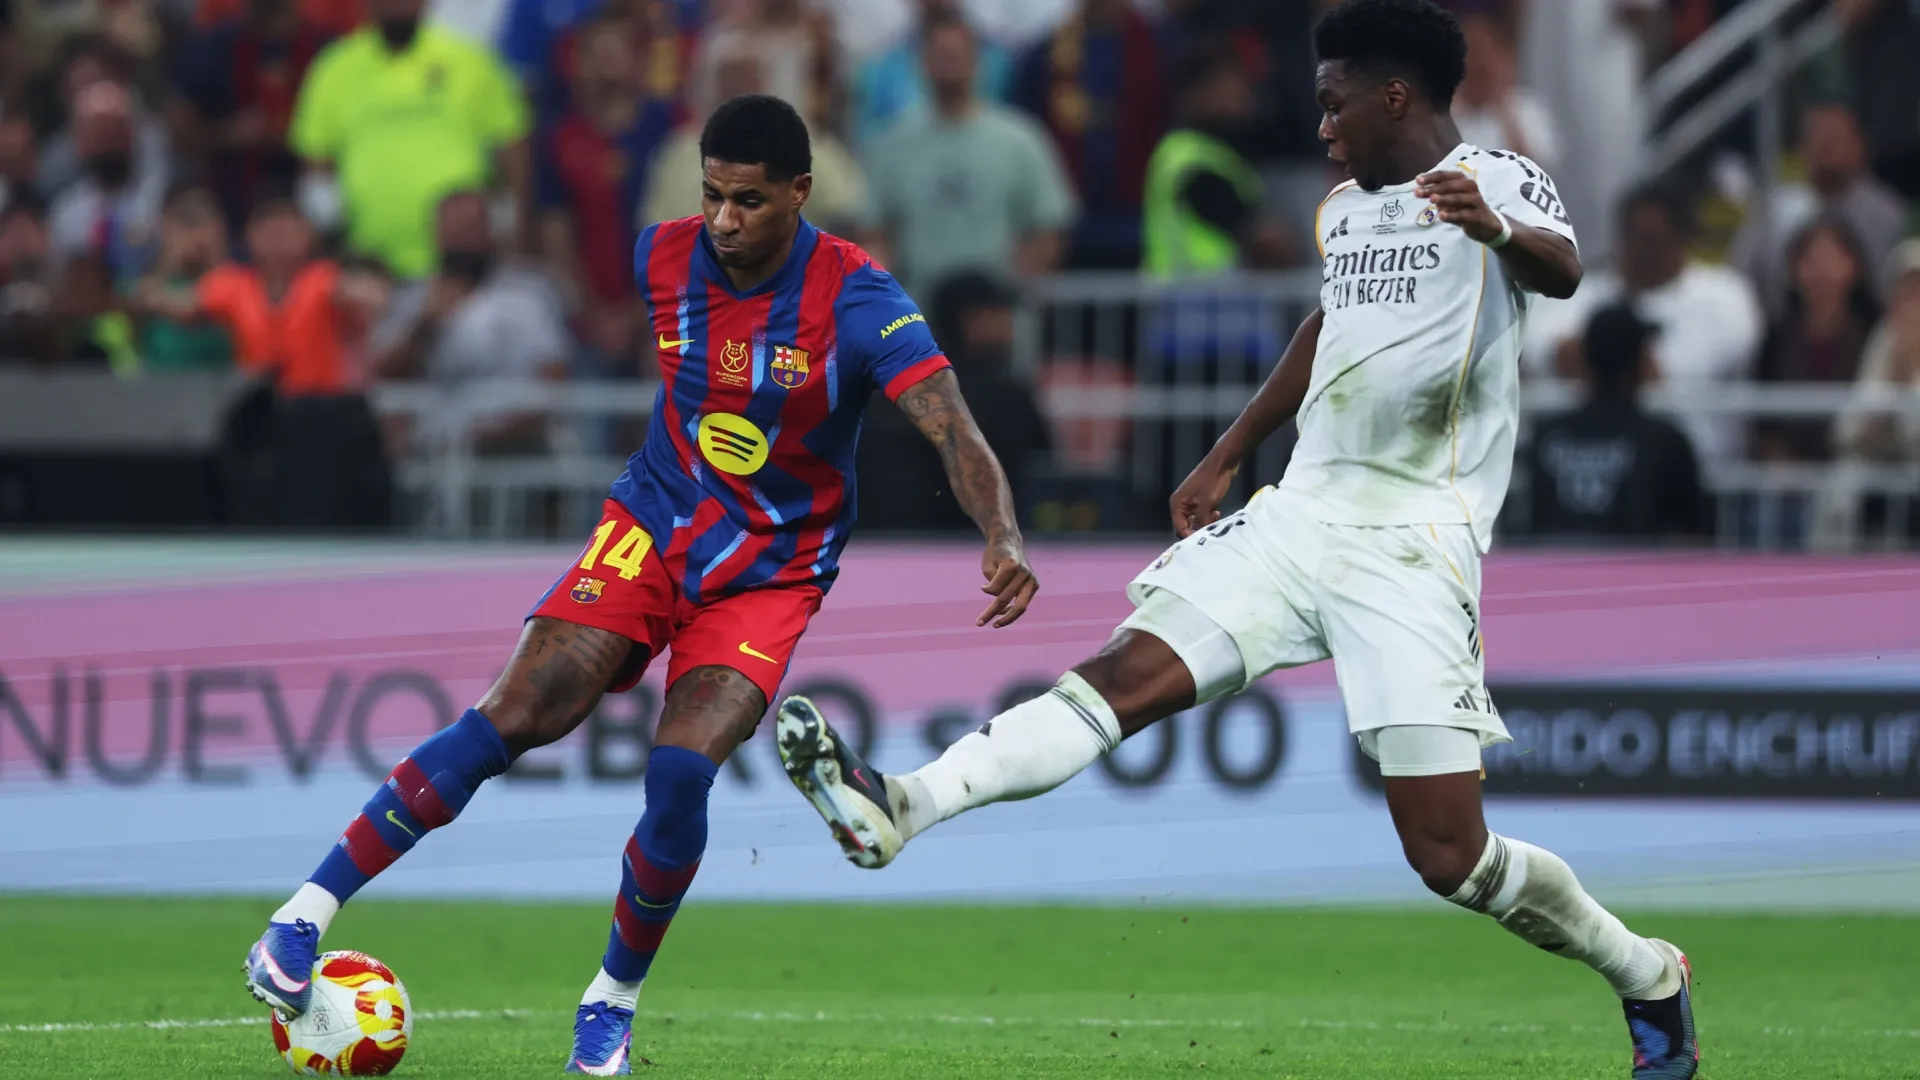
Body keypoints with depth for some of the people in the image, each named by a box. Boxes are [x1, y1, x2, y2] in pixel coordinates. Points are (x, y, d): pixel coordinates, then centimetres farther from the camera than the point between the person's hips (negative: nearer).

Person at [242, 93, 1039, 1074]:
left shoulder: (854, 297, -20)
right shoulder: (663, 257, -8)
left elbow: (948, 422, -32)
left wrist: (1002, 535, -48)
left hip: (771, 577, -2)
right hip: (652, 527, 2)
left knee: (681, 771, -23)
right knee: (514, 716, -17)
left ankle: (614, 1000, 1)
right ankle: (306, 914, -13)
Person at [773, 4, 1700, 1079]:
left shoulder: (1497, 181, -8)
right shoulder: (1345, 210, 16)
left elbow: (1559, 267, -31)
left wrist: (1498, 234, -54)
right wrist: (1226, 458, 36)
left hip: (1411, 549, -7)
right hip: (1300, 514, 7)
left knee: (1449, 856, -9)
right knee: (1129, 674, -12)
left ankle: (1649, 979, 12)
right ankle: (903, 808, -26)